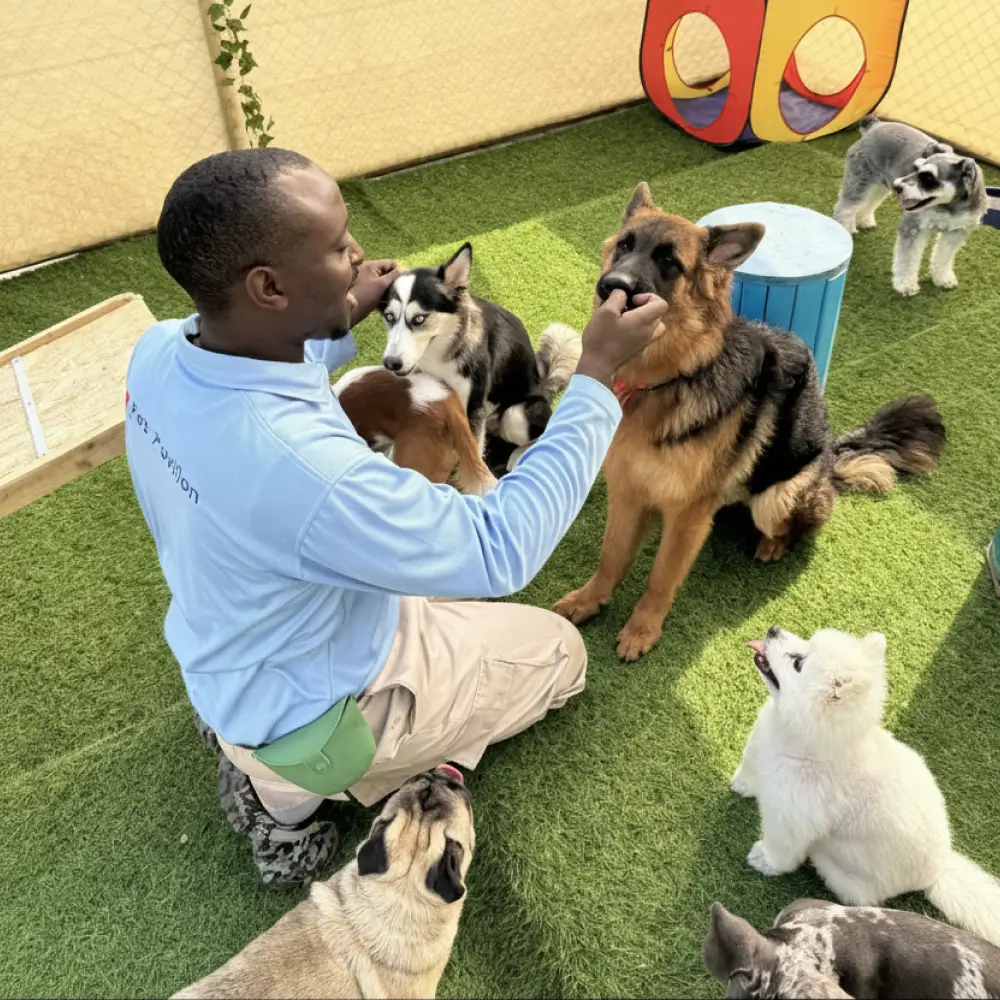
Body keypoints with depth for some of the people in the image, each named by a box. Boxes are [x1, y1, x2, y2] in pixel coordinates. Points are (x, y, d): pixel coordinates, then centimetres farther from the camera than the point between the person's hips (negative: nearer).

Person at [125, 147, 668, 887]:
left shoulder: (162, 350, -18)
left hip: (228, 661, 7)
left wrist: (340, 325, -2)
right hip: (308, 709, -7)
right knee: (559, 650, 12)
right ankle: (297, 786, 8)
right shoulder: (304, 470, -44)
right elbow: (502, 553, -31)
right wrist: (597, 375, -28)